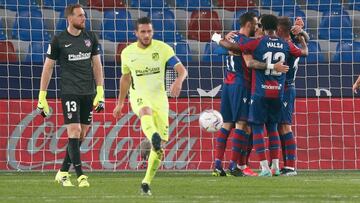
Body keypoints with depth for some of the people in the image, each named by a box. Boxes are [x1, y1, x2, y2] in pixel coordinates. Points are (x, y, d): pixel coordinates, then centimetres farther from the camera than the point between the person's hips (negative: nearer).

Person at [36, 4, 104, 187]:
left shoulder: (90, 38, 8)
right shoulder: (59, 40, -3)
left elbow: (96, 65, 13)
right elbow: (48, 67, 2)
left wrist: (100, 92, 5)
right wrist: (42, 97, 0)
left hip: (88, 93, 5)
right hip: (69, 92, -5)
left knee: (81, 135, 6)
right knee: (74, 132, -13)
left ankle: (63, 172, 17)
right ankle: (80, 176, -14)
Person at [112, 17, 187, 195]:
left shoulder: (162, 48, -5)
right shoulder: (127, 53, 2)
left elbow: (182, 70, -14)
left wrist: (178, 81, -37)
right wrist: (119, 104, 22)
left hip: (159, 97, 1)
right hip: (138, 96, -1)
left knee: (160, 145, -5)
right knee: (146, 111, -40)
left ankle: (146, 182, 10)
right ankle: (154, 138, -72)